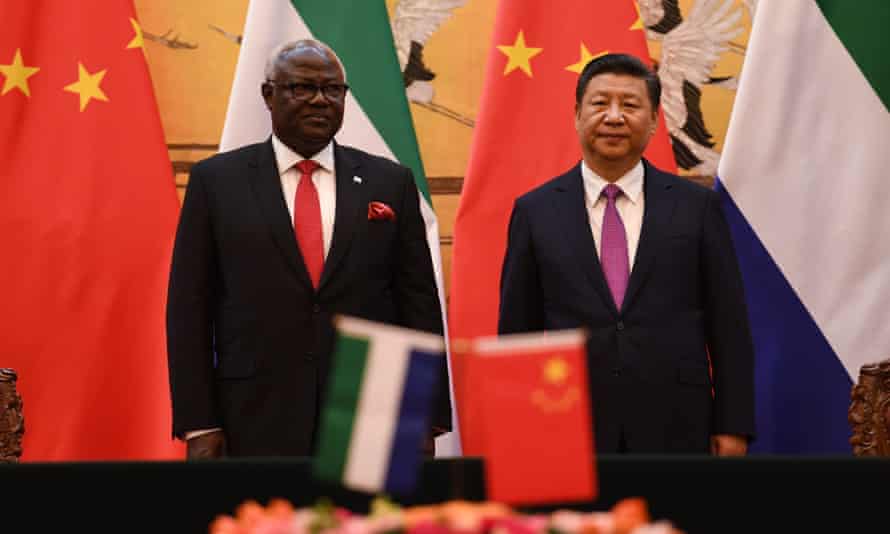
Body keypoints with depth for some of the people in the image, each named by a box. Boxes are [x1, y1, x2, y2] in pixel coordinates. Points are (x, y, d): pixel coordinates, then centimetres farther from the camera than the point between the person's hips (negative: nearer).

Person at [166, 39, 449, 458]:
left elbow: (419, 306, 7)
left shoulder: (390, 183, 8)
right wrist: (199, 425, -3)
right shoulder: (217, 180, 5)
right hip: (258, 430, -1)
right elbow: (189, 309, 3)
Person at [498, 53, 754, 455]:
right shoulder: (535, 211, 5)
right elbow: (515, 331, 7)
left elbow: (728, 327, 5)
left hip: (674, 432, 0)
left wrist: (733, 427, 1)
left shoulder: (697, 206, 5)